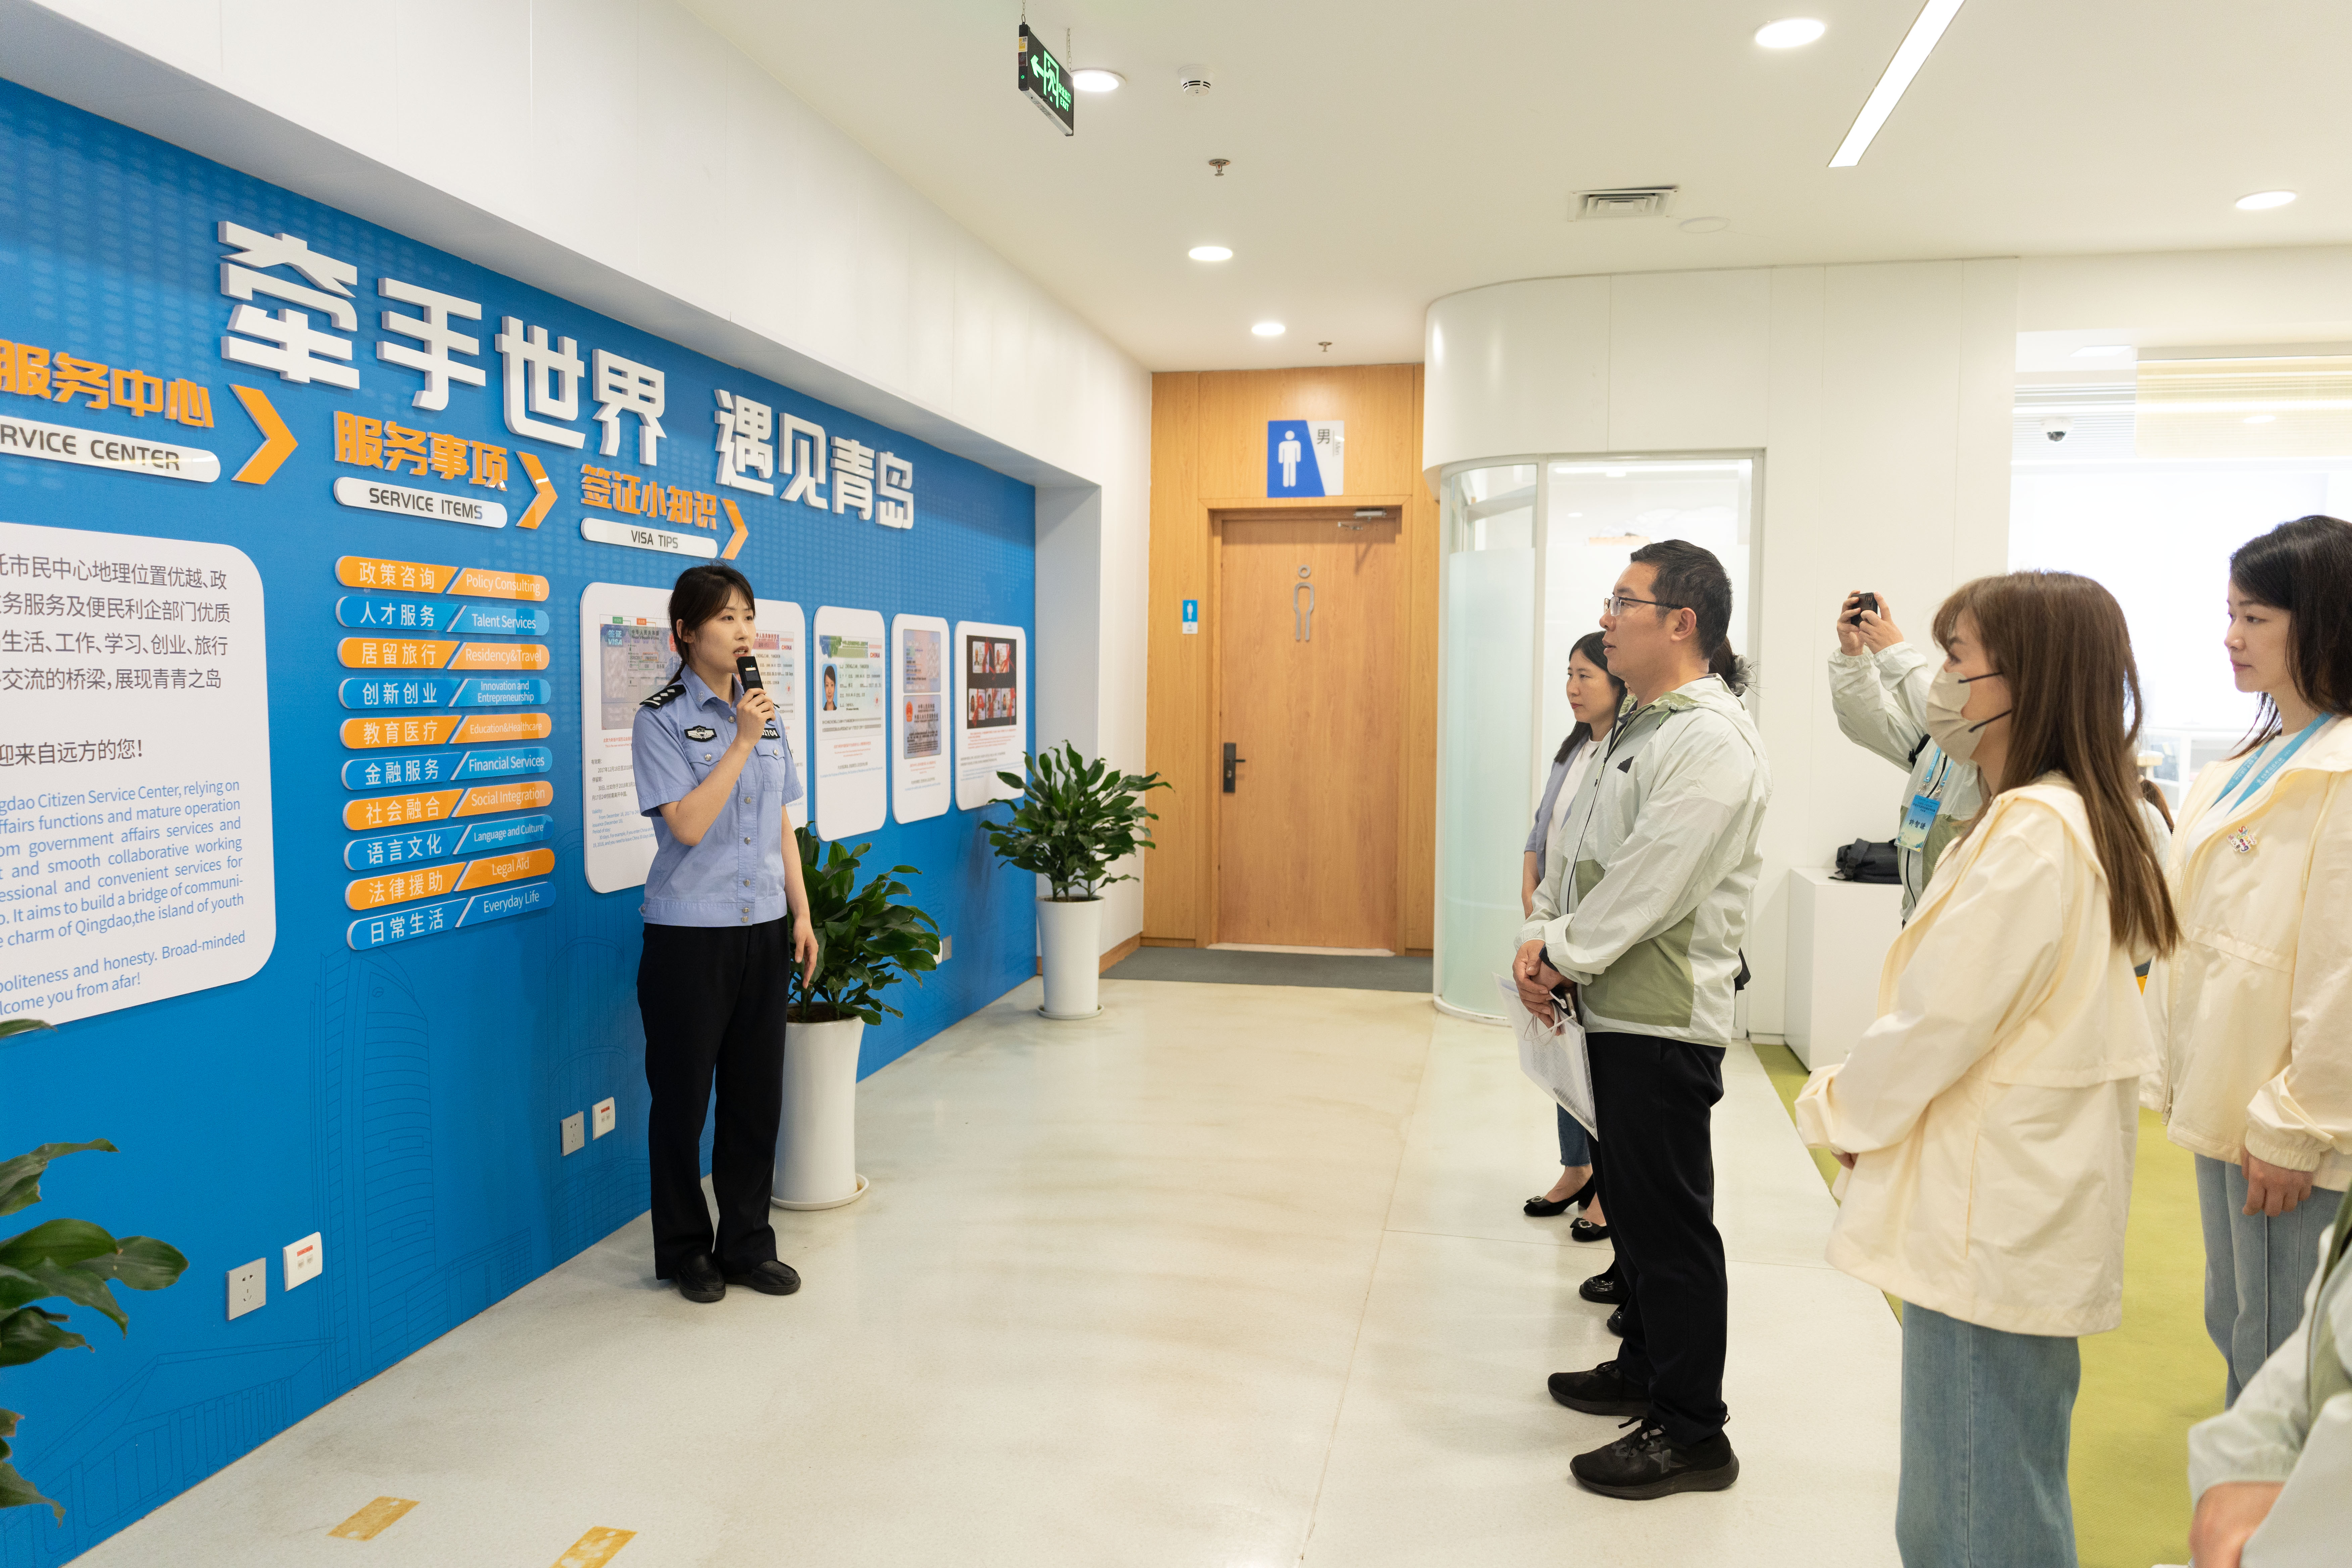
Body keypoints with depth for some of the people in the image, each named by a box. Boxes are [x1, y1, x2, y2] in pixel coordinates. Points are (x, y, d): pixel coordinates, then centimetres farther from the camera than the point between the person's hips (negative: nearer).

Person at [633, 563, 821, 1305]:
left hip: (763, 930, 5)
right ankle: (685, 1250, 24)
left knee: (757, 1095, 10)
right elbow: (687, 824, -18)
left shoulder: (763, 713, 10)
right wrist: (741, 742, -18)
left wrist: (802, 914, 10)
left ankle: (747, 1243, 25)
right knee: (683, 1098, 8)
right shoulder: (662, 719, -8)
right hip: (689, 935, -5)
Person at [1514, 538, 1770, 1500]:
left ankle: (1691, 1433, 13)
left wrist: (1563, 956, -13)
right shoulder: (1636, 727, 15)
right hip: (1617, 1006, 10)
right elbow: (1572, 846, 15)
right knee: (1630, 1202, 20)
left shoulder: (1713, 741, -17)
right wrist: (1540, 938, 1)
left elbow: (1651, 883, -22)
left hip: (1665, 1019, -10)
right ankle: (1645, 1368, 37)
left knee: (1670, 1220, 0)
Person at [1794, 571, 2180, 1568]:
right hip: (2024, 1205, 10)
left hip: (1990, 1222, -10)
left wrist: (1840, 1110, -3)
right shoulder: (2086, 820, 12)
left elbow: (1941, 1017, -20)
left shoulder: (2031, 831, -21)